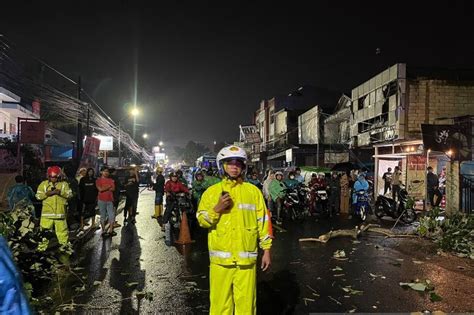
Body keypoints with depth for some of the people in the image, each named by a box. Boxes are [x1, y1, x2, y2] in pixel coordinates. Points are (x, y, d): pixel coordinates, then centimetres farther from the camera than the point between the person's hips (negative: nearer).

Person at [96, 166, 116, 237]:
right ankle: (103, 231, 11)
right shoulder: (99, 180, -1)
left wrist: (104, 189, -10)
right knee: (103, 216, 5)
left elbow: (113, 189, -1)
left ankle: (111, 230, 6)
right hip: (102, 200, -3)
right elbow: (100, 189, -13)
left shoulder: (111, 180, 10)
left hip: (110, 200, 3)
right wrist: (108, 187, -5)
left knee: (112, 215, 0)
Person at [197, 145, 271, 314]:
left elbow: (263, 221, 6)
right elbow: (202, 221, 3)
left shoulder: (253, 191, 5)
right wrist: (217, 209, -13)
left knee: (246, 301, 6)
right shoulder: (212, 191, 5)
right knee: (220, 301, 8)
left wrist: (267, 250, 5)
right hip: (220, 258, 0)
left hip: (246, 258, 0)